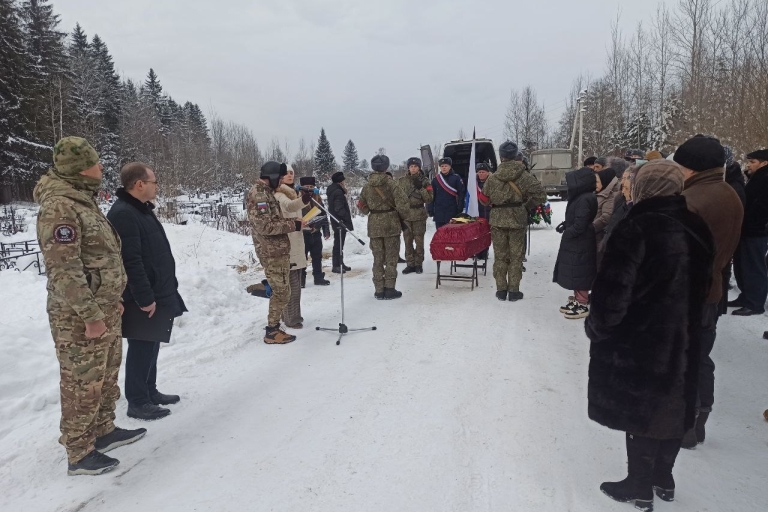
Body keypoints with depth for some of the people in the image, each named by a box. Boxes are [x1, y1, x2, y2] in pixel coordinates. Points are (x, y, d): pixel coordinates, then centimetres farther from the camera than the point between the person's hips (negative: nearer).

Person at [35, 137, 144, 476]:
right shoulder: (59, 206, -19)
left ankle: (103, 431, 37)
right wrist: (90, 315, -22)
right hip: (80, 318, -10)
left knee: (105, 377, 21)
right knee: (83, 384, 2)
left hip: (104, 310, 10)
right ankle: (79, 455, 17)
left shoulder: (83, 201, 13)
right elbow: (64, 269, -23)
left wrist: (112, 300, 19)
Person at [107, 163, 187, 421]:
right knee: (142, 349, 0)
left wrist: (165, 289, 20)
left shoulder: (142, 210, 14)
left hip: (157, 294, 10)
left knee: (151, 345, 18)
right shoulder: (123, 215, -20)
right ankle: (137, 402, 12)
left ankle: (150, 392, 31)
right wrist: (144, 298, -24)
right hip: (143, 299, -10)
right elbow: (131, 262, -25)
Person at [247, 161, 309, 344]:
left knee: (279, 291, 17)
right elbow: (265, 226, -23)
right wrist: (293, 225, -19)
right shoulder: (259, 194, -15)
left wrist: (294, 222, 5)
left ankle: (273, 326, 27)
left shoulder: (265, 192, 16)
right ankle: (272, 332, 8)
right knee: (282, 292, -3)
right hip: (272, 252, -10)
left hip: (277, 251, 10)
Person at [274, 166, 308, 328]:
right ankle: (291, 319, 1)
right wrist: (303, 199, -56)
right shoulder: (278, 195, -13)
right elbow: (289, 206, -37)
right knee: (292, 283, -7)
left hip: (296, 244, 10)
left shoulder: (292, 194, 18)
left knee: (294, 282, 16)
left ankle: (291, 315, 27)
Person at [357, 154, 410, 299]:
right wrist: (402, 216, 3)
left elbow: (363, 208, 8)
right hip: (391, 223, -3)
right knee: (391, 257, 6)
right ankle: (389, 289, 7)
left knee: (378, 258, 10)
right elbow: (402, 204, -15)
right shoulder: (391, 183, -11)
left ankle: (379, 290, 12)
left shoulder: (367, 186, 1)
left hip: (374, 225, 3)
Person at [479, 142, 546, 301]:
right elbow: (540, 195, -9)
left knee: (500, 256, 11)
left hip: (497, 221, 1)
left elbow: (485, 199, 6)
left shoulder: (493, 178, -2)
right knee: (516, 256, 7)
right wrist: (526, 206, 4)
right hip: (518, 221, -1)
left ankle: (501, 290, 14)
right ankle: (513, 291, 10)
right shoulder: (525, 176, -7)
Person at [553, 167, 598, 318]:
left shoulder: (584, 199, -22)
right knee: (576, 273, 17)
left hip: (580, 244, -10)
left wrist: (566, 232, -11)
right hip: (575, 242, 10)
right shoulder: (581, 197, 9)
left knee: (580, 273, 0)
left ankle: (583, 305, 10)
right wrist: (566, 225, 3)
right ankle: (577, 300, 29)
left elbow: (579, 226, -24)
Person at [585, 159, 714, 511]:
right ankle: (663, 479, 37)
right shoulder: (696, 229, 2)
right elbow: (702, 288, 12)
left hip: (638, 342, -7)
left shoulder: (638, 228, -21)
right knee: (671, 409, 19)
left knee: (641, 411, 7)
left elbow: (614, 291, -23)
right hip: (681, 341, 7)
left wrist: (597, 327, -7)